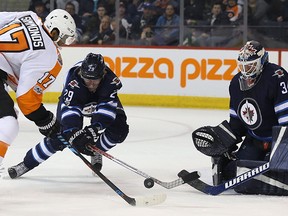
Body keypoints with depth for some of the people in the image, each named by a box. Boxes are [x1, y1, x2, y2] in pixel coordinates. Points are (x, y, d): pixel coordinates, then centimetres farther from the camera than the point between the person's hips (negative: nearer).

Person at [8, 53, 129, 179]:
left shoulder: (110, 80, -36)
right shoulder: (74, 80, -42)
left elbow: (107, 107, -39)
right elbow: (69, 109, -46)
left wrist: (95, 128, -52)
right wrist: (72, 132, -60)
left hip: (102, 101, 3)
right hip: (72, 101, -2)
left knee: (119, 130, -18)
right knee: (62, 134, -19)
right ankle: (27, 164, -8)